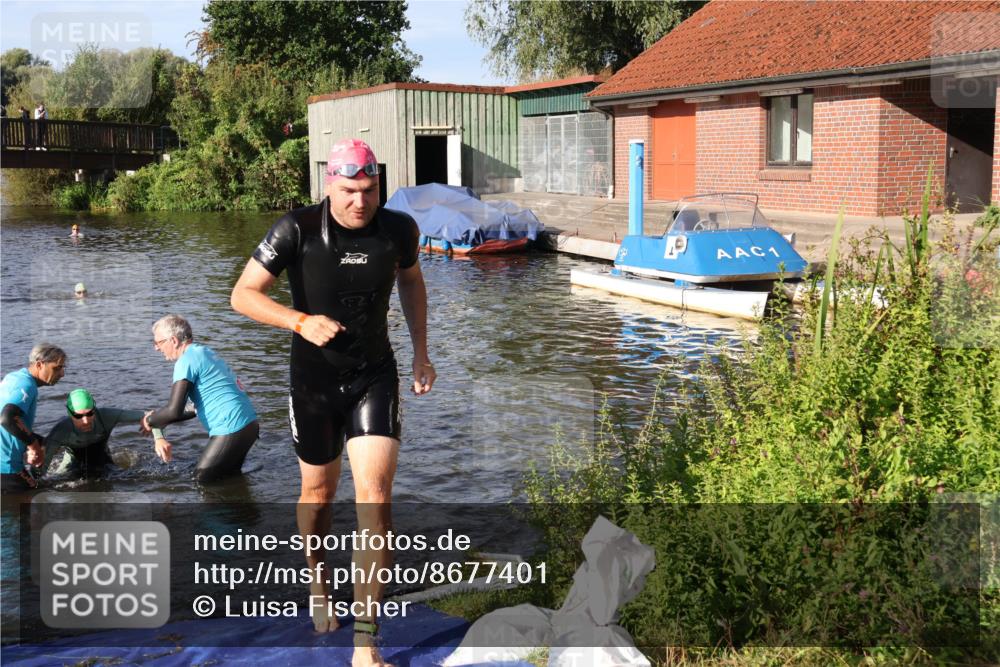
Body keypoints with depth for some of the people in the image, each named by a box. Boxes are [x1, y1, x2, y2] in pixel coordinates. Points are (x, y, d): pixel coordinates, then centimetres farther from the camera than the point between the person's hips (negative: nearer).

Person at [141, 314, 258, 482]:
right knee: (229, 476, 23)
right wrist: (160, 421, 23)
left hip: (232, 430, -9)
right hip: (249, 424, 9)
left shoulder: (187, 361, -11)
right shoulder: (205, 352, 18)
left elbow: (174, 410, -18)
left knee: (201, 481, 3)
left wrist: (150, 421, 2)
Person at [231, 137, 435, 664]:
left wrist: (421, 352, 10)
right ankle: (317, 583, 49)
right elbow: (243, 294, -15)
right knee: (319, 492, 16)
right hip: (314, 382, -1)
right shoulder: (296, 230, -18)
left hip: (375, 376, 1)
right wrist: (301, 321, -31)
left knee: (375, 497, -13)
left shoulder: (398, 228, -8)